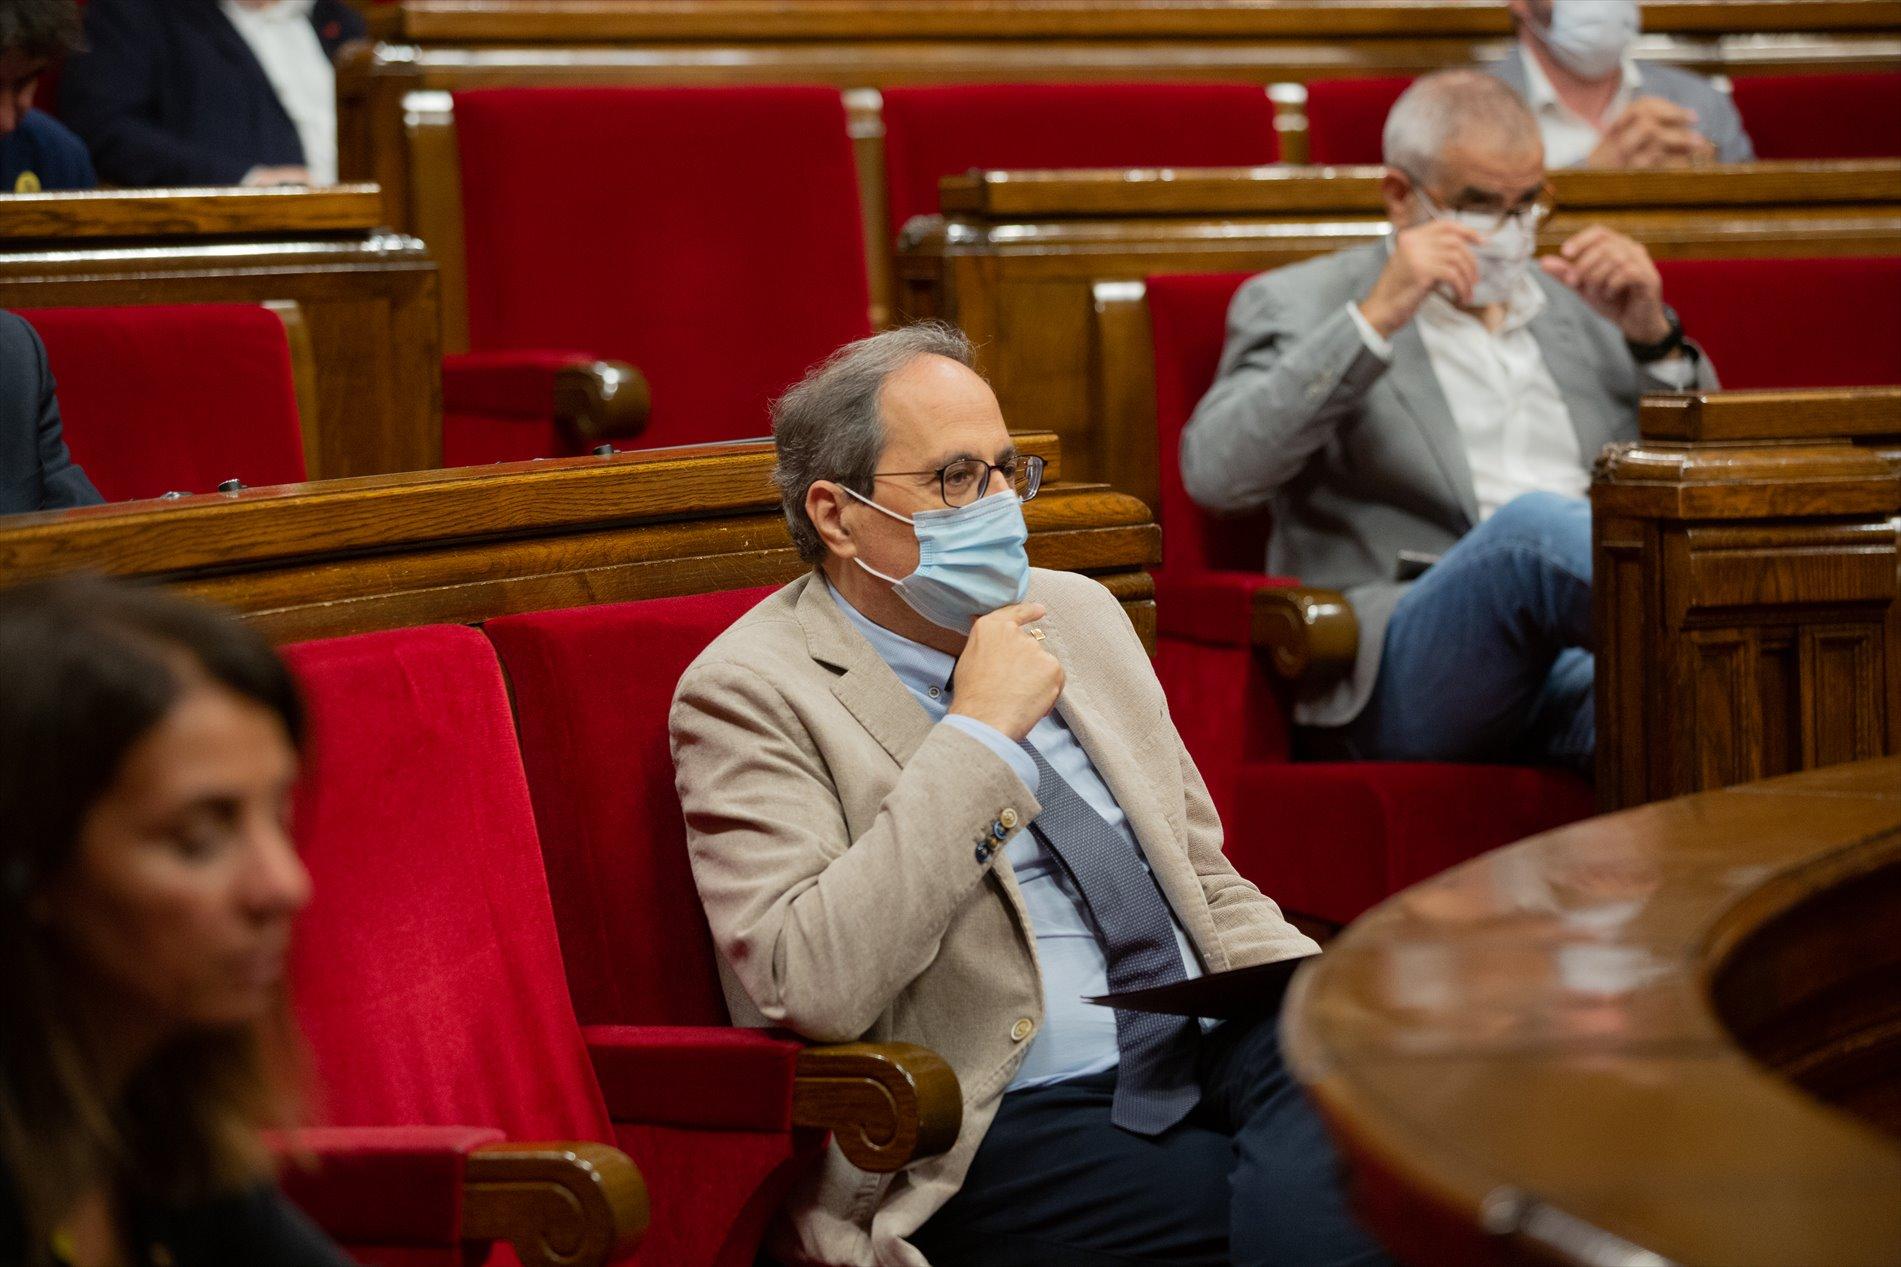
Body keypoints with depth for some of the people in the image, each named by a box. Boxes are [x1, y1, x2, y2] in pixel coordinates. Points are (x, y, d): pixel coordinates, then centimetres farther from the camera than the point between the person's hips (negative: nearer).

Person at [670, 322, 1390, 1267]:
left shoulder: (1078, 612, 17)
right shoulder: (750, 693, -4)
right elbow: (812, 990, -19)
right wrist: (979, 734, -15)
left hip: (1212, 1047, 7)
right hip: (1008, 1129, -7)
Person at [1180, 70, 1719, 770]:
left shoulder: (1580, 306, 27)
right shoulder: (1296, 304, 14)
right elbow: (1215, 474, -5)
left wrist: (1654, 338, 5)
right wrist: (1375, 318, -10)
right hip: (1401, 675, -3)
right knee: (1532, 524, -36)